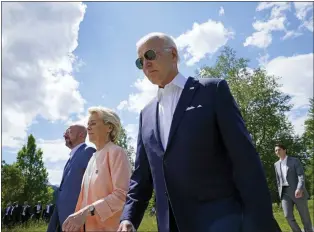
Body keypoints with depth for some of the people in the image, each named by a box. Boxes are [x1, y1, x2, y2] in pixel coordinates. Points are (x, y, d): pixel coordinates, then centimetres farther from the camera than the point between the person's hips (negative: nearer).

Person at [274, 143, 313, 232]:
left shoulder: (295, 160, 0)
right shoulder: (276, 164, 14)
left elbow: (301, 175, -11)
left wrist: (299, 189, -25)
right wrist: (280, 193, 13)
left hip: (297, 192, -3)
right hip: (285, 193, 3)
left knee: (305, 217, 4)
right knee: (288, 216, -8)